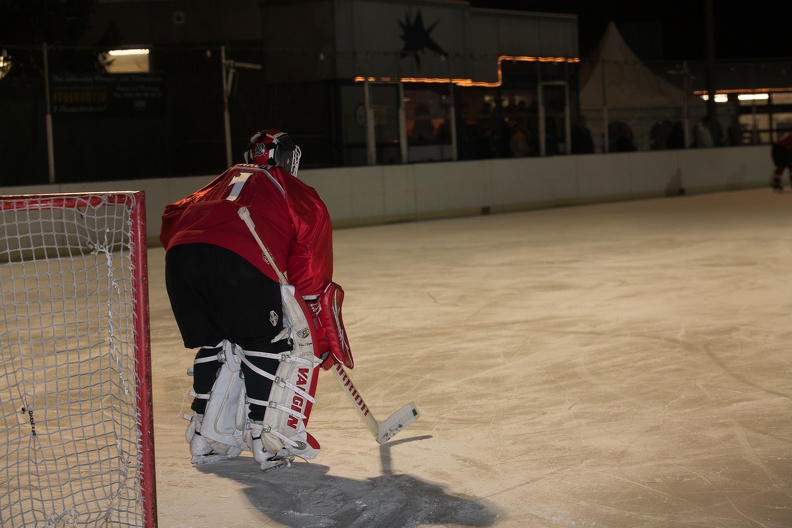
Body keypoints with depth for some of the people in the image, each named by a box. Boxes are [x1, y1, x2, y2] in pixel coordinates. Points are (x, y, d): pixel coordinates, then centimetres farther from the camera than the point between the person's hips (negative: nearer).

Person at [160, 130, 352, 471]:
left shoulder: (225, 181, 36)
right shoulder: (302, 197, 22)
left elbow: (172, 221, 29)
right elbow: (312, 278, 14)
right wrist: (328, 339, 19)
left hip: (179, 257, 5)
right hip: (239, 264, -5)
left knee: (217, 345, 24)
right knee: (279, 346, 12)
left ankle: (209, 438, 26)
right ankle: (272, 439, 7)